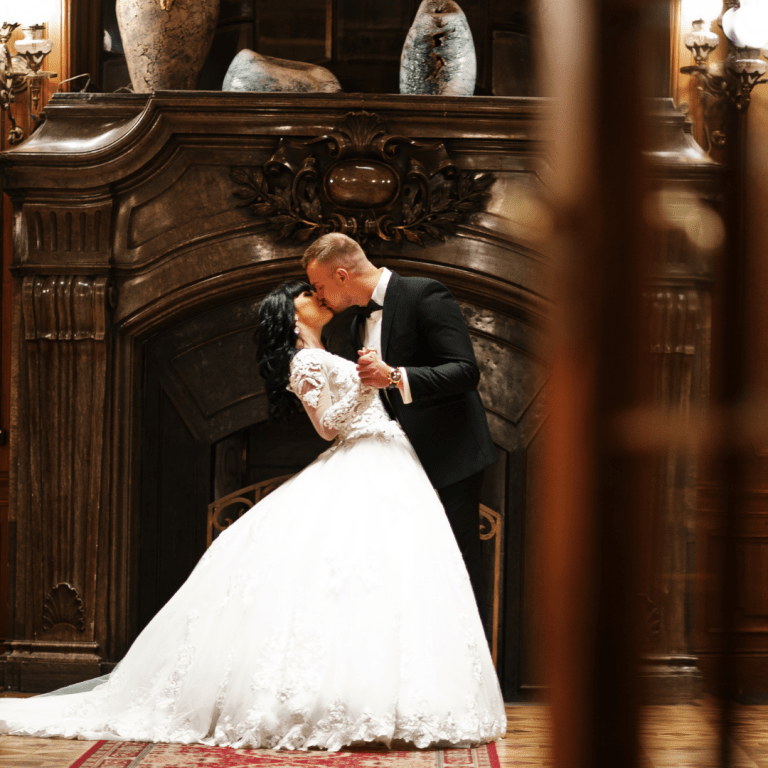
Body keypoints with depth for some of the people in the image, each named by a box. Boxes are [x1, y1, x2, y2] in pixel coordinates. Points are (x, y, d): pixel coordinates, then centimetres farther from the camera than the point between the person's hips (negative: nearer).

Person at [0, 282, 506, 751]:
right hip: (364, 478, -9)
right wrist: (364, 381, -14)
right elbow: (328, 423, -13)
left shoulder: (323, 359, 23)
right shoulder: (306, 361, -5)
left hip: (387, 473, 9)